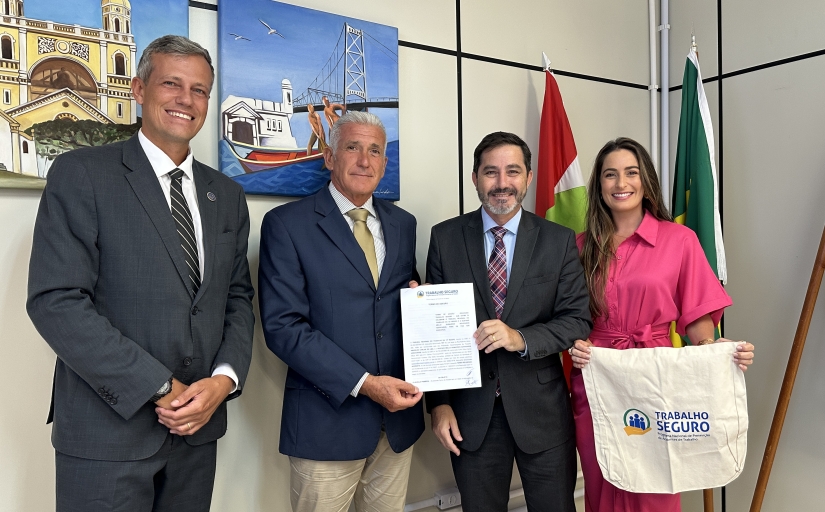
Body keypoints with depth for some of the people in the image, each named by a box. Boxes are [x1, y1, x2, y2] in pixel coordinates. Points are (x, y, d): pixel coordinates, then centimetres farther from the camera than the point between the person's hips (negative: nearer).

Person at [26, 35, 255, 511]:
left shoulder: (227, 195, 9)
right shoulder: (81, 173, -7)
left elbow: (238, 298, 9)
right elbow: (55, 301, -14)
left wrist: (224, 379, -8)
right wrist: (161, 390, -16)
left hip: (198, 423, 5)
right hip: (108, 429, -4)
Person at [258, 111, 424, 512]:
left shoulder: (403, 224, 9)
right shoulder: (287, 224, -7)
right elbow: (282, 325, -13)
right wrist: (363, 384, -18)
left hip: (398, 414, 5)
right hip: (328, 417, -4)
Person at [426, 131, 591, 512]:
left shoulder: (559, 241, -1)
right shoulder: (445, 238, -2)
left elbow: (578, 320, -4)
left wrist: (522, 338, -22)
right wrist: (439, 403, -4)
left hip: (541, 410, 0)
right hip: (470, 412, 0)